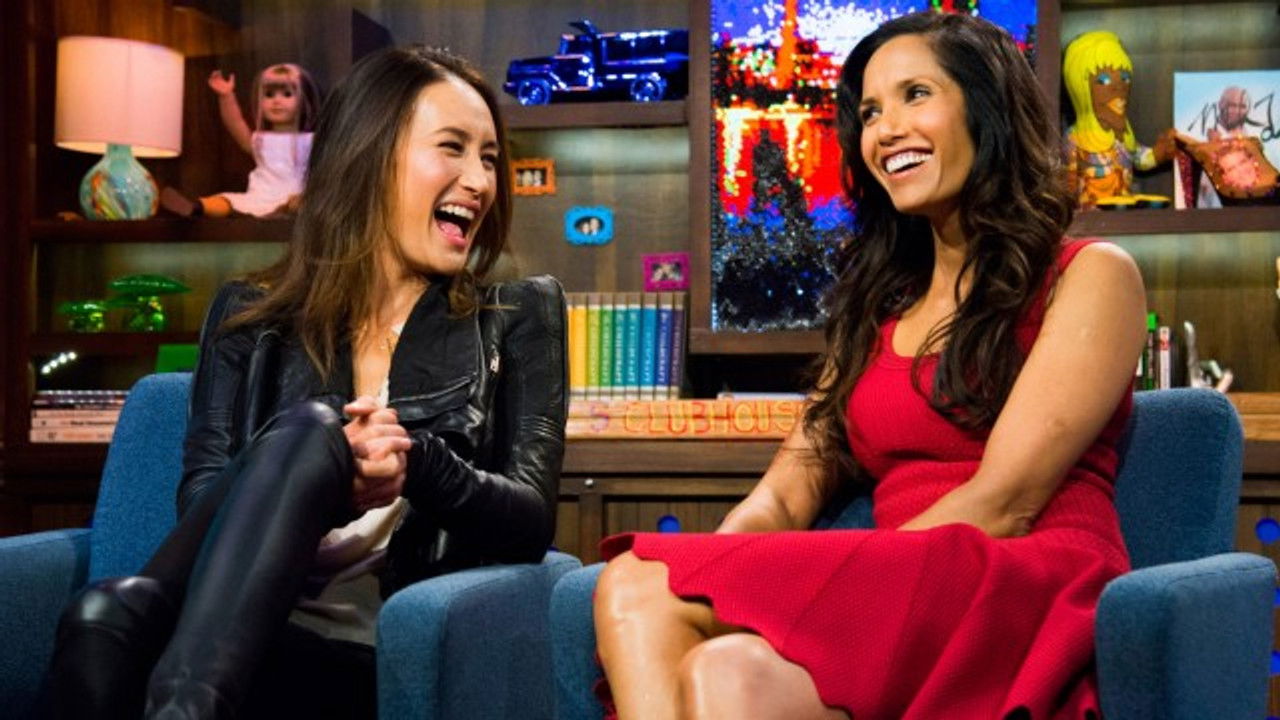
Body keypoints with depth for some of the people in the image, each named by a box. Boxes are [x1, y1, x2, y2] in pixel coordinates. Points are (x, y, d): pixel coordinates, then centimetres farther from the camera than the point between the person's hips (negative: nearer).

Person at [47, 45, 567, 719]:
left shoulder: (519, 315, 16)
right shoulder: (250, 316, 18)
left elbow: (531, 520, 4)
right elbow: (202, 498, 3)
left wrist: (416, 464, -18)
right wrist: (326, 484, -19)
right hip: (237, 629, 1)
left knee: (306, 437, -34)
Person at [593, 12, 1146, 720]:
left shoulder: (1090, 276, 6)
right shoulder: (878, 306, 25)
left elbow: (1003, 501, -6)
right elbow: (784, 495, 13)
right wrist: (708, 577, -8)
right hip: (902, 614, 6)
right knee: (635, 590, -25)